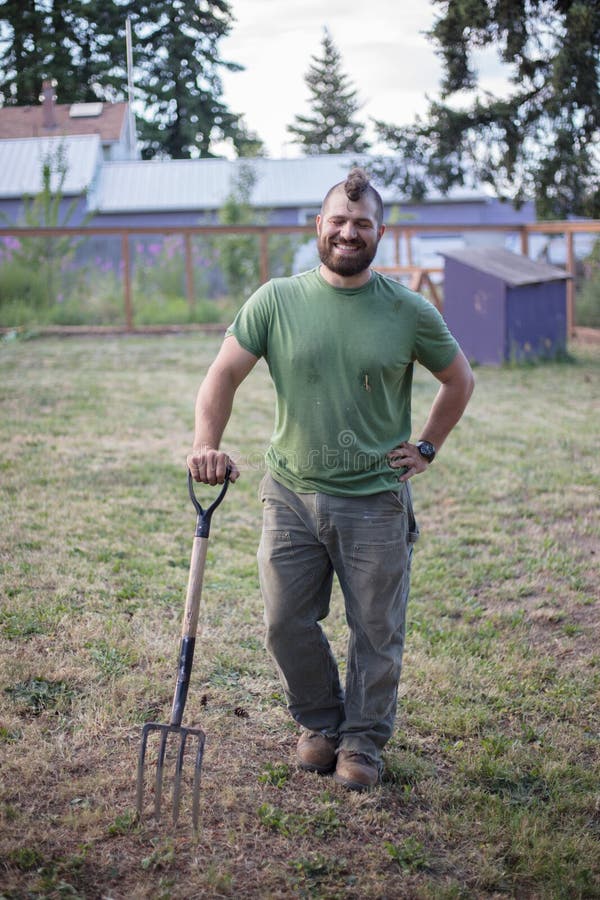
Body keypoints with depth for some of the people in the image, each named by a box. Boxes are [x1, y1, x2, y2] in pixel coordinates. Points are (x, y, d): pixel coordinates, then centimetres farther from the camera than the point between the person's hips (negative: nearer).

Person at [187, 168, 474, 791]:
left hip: (376, 502, 0)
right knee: (286, 624, 5)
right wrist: (207, 444, -17)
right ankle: (321, 723, 29)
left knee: (376, 633, 7)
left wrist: (426, 447, 8)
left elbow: (458, 379, 14)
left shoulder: (409, 311, 0)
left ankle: (363, 740, 27)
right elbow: (224, 374, -3)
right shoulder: (276, 301, -1)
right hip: (291, 495, 1)